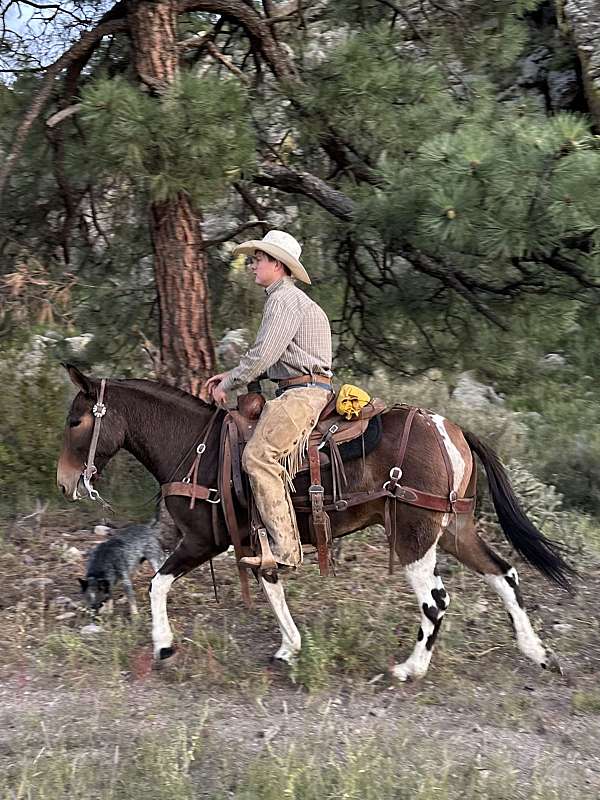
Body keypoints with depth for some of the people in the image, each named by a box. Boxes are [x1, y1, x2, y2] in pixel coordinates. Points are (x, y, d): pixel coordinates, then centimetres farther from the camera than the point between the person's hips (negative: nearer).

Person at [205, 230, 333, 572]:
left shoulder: (285, 300, -11)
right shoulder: (284, 298, 24)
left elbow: (262, 355, -18)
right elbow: (270, 358, 28)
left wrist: (228, 384, -6)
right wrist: (231, 375, 18)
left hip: (304, 392, -12)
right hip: (294, 392, 12)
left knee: (258, 454, -25)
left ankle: (285, 548, -27)